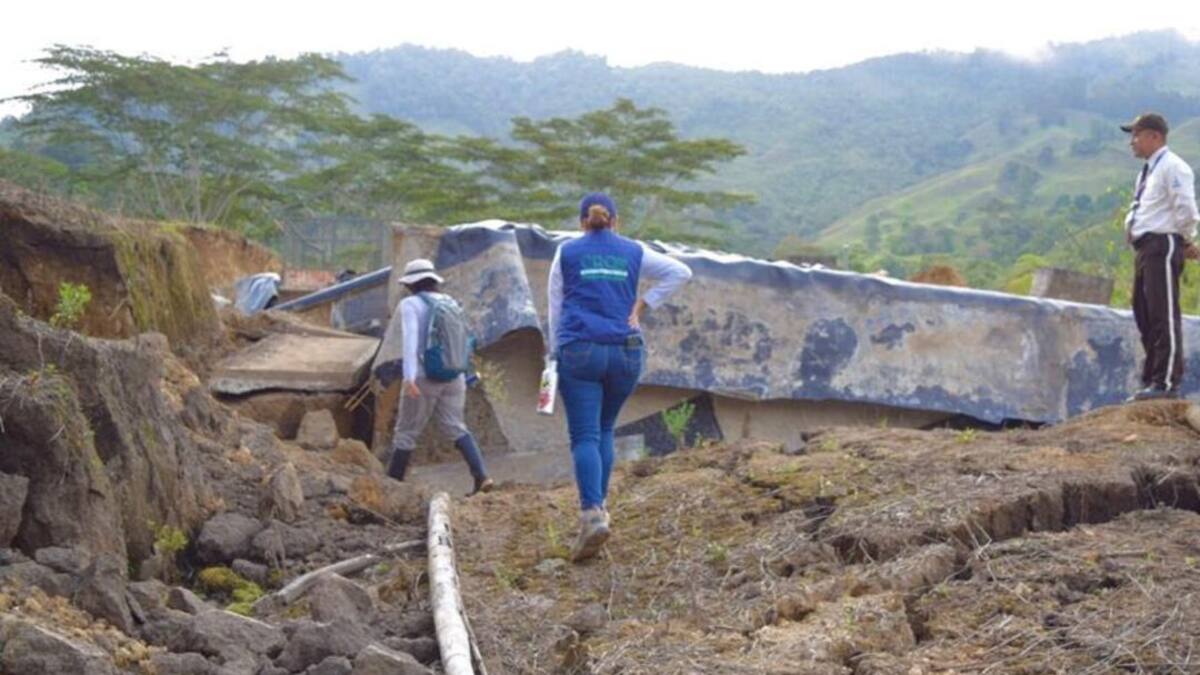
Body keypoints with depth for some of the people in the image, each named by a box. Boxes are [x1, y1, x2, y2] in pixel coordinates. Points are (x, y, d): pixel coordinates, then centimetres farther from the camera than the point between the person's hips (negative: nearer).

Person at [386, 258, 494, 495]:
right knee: (455, 428, 6)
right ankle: (481, 476, -12)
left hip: (424, 377, -5)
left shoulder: (410, 304, -6)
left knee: (406, 431, 7)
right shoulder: (450, 302, 11)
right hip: (454, 377, 5)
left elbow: (410, 339, -19)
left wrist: (409, 376, -28)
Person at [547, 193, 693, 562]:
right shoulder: (633, 252, 10)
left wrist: (555, 354, 13)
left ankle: (592, 514, -26)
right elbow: (681, 272, 7)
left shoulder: (567, 253, 7)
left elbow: (556, 308, 8)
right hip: (626, 352, 3)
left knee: (585, 437, -8)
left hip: (579, 351, -2)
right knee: (604, 430, 21)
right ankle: (600, 503, 16)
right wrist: (642, 305, 6)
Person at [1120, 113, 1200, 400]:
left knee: (1164, 315, -10)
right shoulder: (1148, 171, 19)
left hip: (1162, 245, -10)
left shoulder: (1172, 167, -10)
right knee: (1145, 316, 13)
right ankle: (1151, 379, 19)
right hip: (1145, 247, 10)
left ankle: (1166, 383, -10)